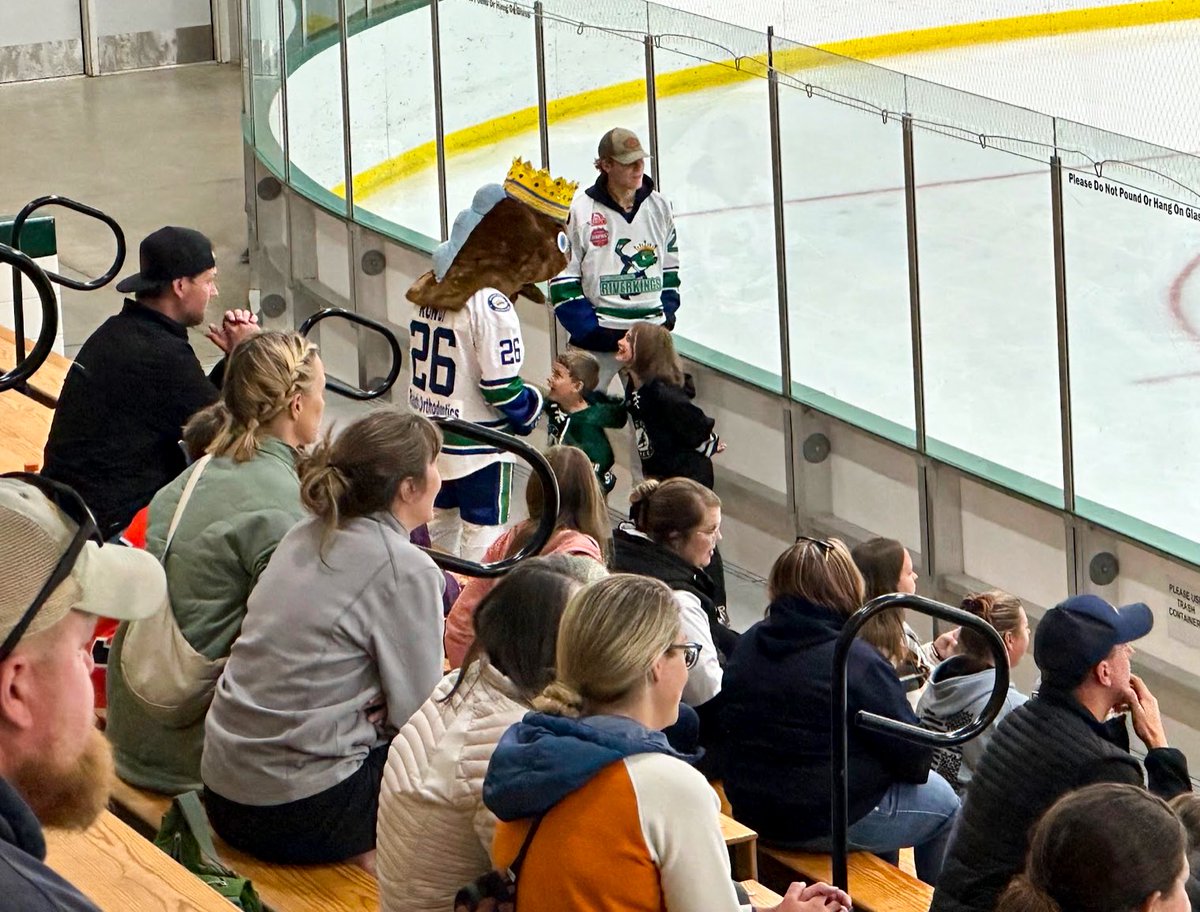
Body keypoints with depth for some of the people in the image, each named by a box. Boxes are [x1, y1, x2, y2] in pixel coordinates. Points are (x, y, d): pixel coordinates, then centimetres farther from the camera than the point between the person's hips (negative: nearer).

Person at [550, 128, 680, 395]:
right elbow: (562, 275, -6)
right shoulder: (581, 210, -9)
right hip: (596, 335, -4)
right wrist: (586, 327, -12)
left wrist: (667, 314, 8)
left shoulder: (659, 206, 5)